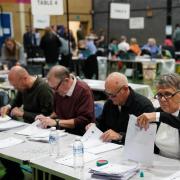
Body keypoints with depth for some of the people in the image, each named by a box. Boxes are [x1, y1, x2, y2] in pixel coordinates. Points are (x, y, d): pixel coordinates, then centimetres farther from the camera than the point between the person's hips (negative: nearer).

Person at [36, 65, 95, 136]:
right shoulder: (59, 91, 6)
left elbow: (84, 121, -21)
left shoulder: (83, 91, -16)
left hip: (80, 135, -7)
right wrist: (49, 118, 3)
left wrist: (56, 122, -19)